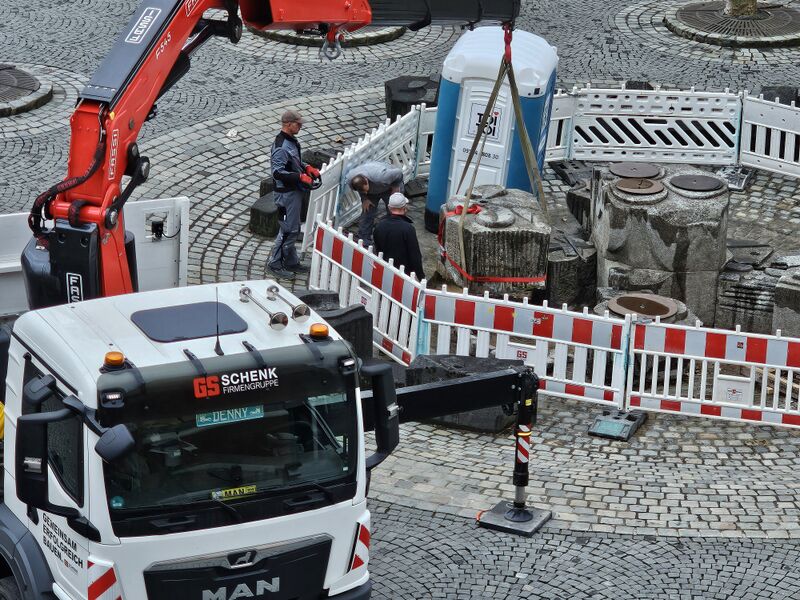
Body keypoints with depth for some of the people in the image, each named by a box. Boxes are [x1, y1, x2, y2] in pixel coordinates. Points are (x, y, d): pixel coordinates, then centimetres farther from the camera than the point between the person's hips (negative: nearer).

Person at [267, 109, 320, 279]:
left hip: (295, 191, 10)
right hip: (286, 193, -10)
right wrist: (300, 177, -27)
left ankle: (292, 262, 27)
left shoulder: (292, 141, 9)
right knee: (288, 230, -4)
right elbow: (277, 172, -29)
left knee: (293, 228, 17)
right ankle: (275, 263, 7)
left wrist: (307, 168, 7)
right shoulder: (281, 146, -23)